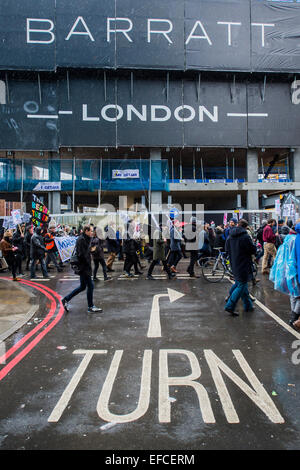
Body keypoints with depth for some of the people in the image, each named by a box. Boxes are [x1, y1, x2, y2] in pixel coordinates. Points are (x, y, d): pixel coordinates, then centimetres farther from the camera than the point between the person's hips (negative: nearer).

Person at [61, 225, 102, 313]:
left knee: (82, 286, 16)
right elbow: (82, 254, -22)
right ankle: (91, 307, 8)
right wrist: (88, 265, -19)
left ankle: (66, 299, 23)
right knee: (90, 285, -2)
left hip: (85, 267, 10)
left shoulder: (85, 239, 15)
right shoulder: (81, 239, -16)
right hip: (84, 267, -10)